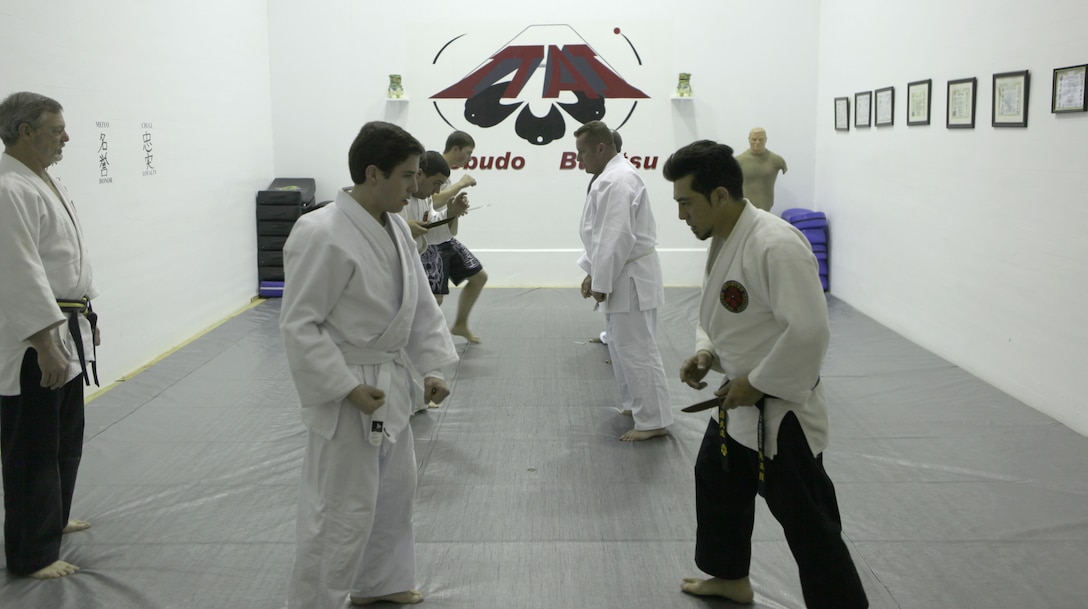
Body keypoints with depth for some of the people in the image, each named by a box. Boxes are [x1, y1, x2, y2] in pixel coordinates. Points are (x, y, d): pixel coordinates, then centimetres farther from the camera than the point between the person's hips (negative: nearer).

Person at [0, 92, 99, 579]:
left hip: (67, 330, 10)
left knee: (66, 438, 21)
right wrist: (47, 346, -26)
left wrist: (86, 317, 22)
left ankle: (53, 517, 39)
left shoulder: (46, 183, 13)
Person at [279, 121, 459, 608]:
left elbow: (419, 302, 11)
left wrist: (432, 366, 5)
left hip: (389, 382, 9)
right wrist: (349, 388, -23)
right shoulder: (322, 235, -23)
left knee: (394, 487, 23)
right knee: (342, 508, -2)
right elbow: (299, 325, -22)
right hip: (344, 391, -9)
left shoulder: (395, 226, 3)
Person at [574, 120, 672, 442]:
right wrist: (593, 272, 16)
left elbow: (616, 238, -26)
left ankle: (653, 421, 2)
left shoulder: (615, 182, -22)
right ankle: (636, 404, 32)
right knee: (621, 344, 20)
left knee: (637, 349, -5)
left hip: (631, 279, -11)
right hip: (624, 275, 11)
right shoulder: (614, 175, 14)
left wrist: (601, 282, -19)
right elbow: (601, 232, 20)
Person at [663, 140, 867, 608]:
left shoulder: (775, 245, -27)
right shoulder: (723, 239, 4)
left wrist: (757, 384, -22)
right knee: (716, 480, 25)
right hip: (738, 397, 10)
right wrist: (705, 353, -1)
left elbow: (809, 331, -31)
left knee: (807, 520, -2)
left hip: (780, 408, -10)